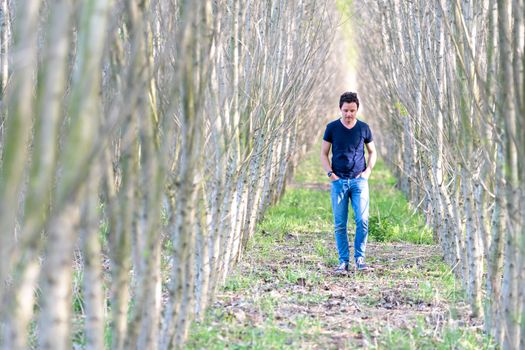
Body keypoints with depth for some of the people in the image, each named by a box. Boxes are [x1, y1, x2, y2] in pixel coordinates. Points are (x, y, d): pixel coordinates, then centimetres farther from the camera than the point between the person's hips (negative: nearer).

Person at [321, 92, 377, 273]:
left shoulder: (363, 128, 5)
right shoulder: (332, 128, 3)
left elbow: (372, 152, 17)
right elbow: (324, 154, 9)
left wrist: (368, 170, 2)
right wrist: (330, 173, -4)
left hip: (359, 181, 0)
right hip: (339, 181, 0)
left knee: (362, 220, -11)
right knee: (340, 224, 0)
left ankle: (359, 258, 1)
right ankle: (343, 261, 5)